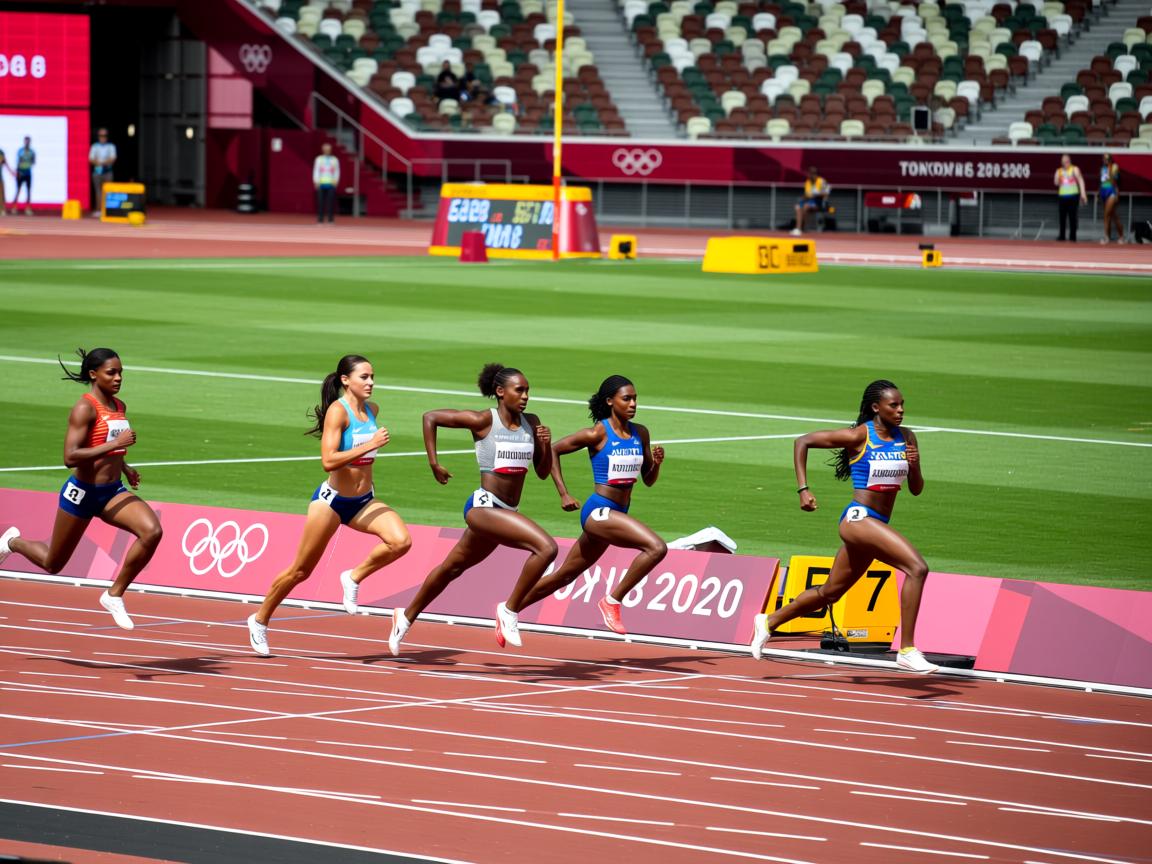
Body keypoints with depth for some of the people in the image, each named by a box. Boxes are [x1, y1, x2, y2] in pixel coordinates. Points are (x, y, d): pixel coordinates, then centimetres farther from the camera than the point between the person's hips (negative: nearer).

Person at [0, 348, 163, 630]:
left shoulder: (119, 407, 8)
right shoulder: (85, 409, -17)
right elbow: (70, 457, -26)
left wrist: (124, 467, 12)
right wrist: (115, 444, -29)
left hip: (113, 491, 6)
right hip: (82, 493, -6)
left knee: (152, 532, -22)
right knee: (53, 564, 10)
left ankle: (115, 595, -7)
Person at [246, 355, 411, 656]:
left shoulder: (372, 410, 4)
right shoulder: (338, 411, -17)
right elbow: (328, 461, -28)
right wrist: (369, 445, -31)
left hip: (363, 501, 6)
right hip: (332, 500, -6)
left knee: (401, 541, -21)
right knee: (300, 571, 5)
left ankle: (354, 578, 0)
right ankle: (260, 620, 25)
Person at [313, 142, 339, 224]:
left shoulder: (335, 160, 11)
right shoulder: (319, 159, 8)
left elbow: (337, 172, 11)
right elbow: (315, 171, 5)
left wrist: (336, 181, -2)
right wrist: (316, 182, -5)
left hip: (331, 184, 0)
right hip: (321, 184, 0)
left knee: (331, 201, -5)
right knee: (320, 201, -4)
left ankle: (330, 219, -3)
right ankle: (320, 218, -2)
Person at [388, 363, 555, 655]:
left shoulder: (531, 423, 7)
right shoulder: (483, 421, -9)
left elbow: (543, 472, 12)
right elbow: (430, 417, -3)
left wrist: (546, 445, -7)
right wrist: (433, 463, -6)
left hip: (506, 512, 7)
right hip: (483, 506, -7)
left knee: (453, 567, 21)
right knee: (546, 547, -25)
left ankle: (406, 617, 39)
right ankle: (509, 610, -12)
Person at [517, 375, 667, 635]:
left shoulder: (640, 434, 8)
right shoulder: (597, 434, -10)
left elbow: (648, 480, 15)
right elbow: (553, 450, -3)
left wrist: (656, 463, -7)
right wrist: (563, 494, -8)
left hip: (617, 515, 7)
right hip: (598, 511, -7)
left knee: (565, 576, 16)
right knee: (657, 548, -24)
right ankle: (612, 600, -12)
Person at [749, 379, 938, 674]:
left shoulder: (906, 438, 8)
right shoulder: (859, 436, -10)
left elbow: (916, 489, 12)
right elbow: (802, 442, -4)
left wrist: (914, 465, -9)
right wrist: (803, 489, -10)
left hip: (877, 525, 8)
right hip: (858, 518, -8)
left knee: (830, 592, 20)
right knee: (917, 567, -24)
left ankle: (769, 622, 39)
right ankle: (907, 652, -23)